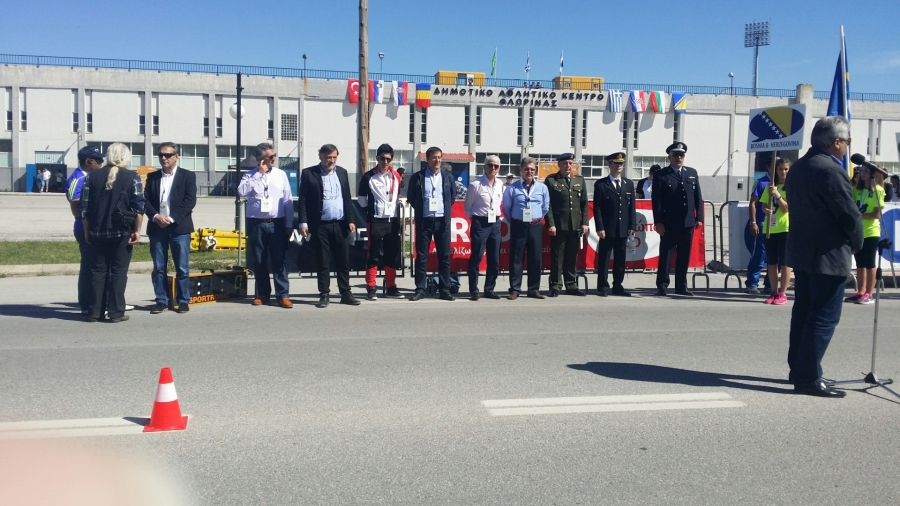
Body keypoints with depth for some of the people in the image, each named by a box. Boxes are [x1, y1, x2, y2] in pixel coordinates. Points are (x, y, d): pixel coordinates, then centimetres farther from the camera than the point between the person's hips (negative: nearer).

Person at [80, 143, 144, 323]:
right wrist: (137, 231, -5)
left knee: (98, 271, 10)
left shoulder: (92, 176, 5)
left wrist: (87, 231, 12)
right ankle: (116, 313, 2)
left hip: (98, 232, 3)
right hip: (122, 233, -3)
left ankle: (95, 312, 11)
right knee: (119, 272, 2)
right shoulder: (132, 177, -4)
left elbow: (84, 206, 5)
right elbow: (138, 207, -10)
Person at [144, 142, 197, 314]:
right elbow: (145, 200, 7)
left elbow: (190, 200, -7)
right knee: (158, 268, 4)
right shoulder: (152, 176, 13)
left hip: (179, 227, -3)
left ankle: (183, 301, 8)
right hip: (157, 227, 3)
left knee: (182, 267, 0)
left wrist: (171, 219, -14)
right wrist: (155, 216, -11)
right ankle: (161, 301, 12)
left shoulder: (188, 176, 3)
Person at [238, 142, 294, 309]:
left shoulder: (280, 174, 5)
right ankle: (263, 294, 19)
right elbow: (241, 191, -17)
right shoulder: (250, 175, 2)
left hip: (277, 223, 0)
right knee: (259, 262, 8)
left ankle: (283, 295, 1)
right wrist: (259, 174, -13)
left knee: (279, 261, -2)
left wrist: (289, 224, 1)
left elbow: (288, 201, 5)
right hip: (256, 224, 0)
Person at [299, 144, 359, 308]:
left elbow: (347, 198, 13)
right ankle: (324, 295, 10)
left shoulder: (342, 172, 11)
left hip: (340, 224, 3)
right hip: (320, 225, -3)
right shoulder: (308, 173, 0)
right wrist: (303, 223, -9)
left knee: (344, 261, 5)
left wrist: (350, 220, 6)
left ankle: (346, 293, 14)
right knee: (323, 262, 2)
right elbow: (302, 200, -2)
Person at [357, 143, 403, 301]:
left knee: (393, 255, 8)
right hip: (375, 221, -4)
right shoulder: (368, 177, -4)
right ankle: (371, 289, 0)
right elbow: (361, 197, 3)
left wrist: (399, 217, 14)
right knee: (374, 255, -3)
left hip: (393, 221, 4)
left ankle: (391, 287, 16)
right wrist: (370, 210, 1)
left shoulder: (397, 177, 9)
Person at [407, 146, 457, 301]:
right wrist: (421, 209, 10)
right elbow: (411, 197, 8)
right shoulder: (417, 177, 0)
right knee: (421, 257, 1)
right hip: (424, 221, -2)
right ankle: (420, 289, 6)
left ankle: (445, 290, 9)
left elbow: (453, 196, 17)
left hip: (443, 221, 2)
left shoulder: (448, 177, 6)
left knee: (444, 257, 3)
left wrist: (444, 210, 13)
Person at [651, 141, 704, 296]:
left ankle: (681, 286, 17)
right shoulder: (661, 175, 0)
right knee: (666, 256, -1)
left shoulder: (692, 173, 14)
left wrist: (699, 218, 5)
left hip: (688, 223, 4)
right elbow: (656, 200, -5)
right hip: (669, 224, -4)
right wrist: (658, 222, -11)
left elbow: (698, 197, 13)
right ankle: (662, 286, 6)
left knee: (684, 257, 9)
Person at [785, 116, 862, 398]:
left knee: (804, 312, 16)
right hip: (829, 257, -9)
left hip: (801, 252, 9)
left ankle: (798, 369, 25)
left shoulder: (799, 167, 9)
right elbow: (850, 216, -16)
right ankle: (808, 379, -1)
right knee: (825, 318, -4)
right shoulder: (832, 171, -19)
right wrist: (856, 245, 2)